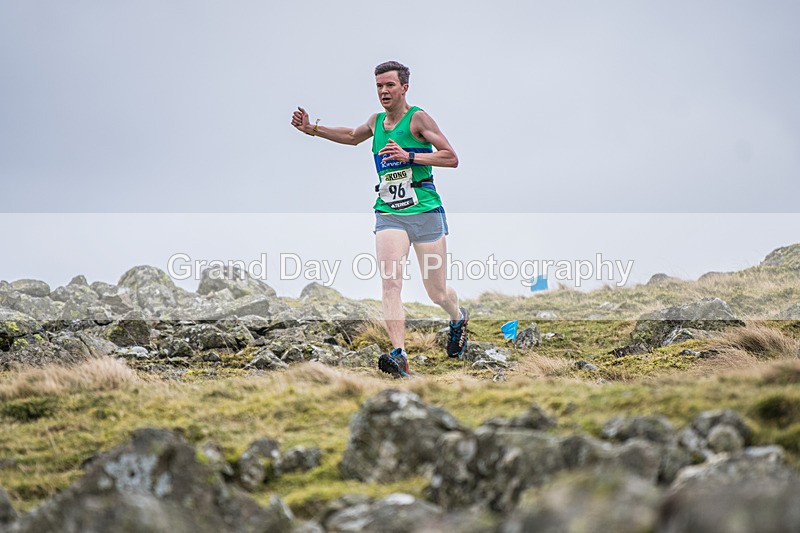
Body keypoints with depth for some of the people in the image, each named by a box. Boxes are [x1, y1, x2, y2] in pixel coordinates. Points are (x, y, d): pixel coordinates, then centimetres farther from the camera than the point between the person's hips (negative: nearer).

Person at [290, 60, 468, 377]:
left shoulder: (417, 118, -6)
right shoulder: (376, 121, 12)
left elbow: (452, 158, -11)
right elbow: (353, 137, 35)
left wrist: (409, 155, -21)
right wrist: (312, 129, 25)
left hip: (425, 212, -4)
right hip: (389, 215, 4)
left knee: (437, 294, 5)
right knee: (390, 282, -18)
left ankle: (458, 318, 40)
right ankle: (399, 356, -24)